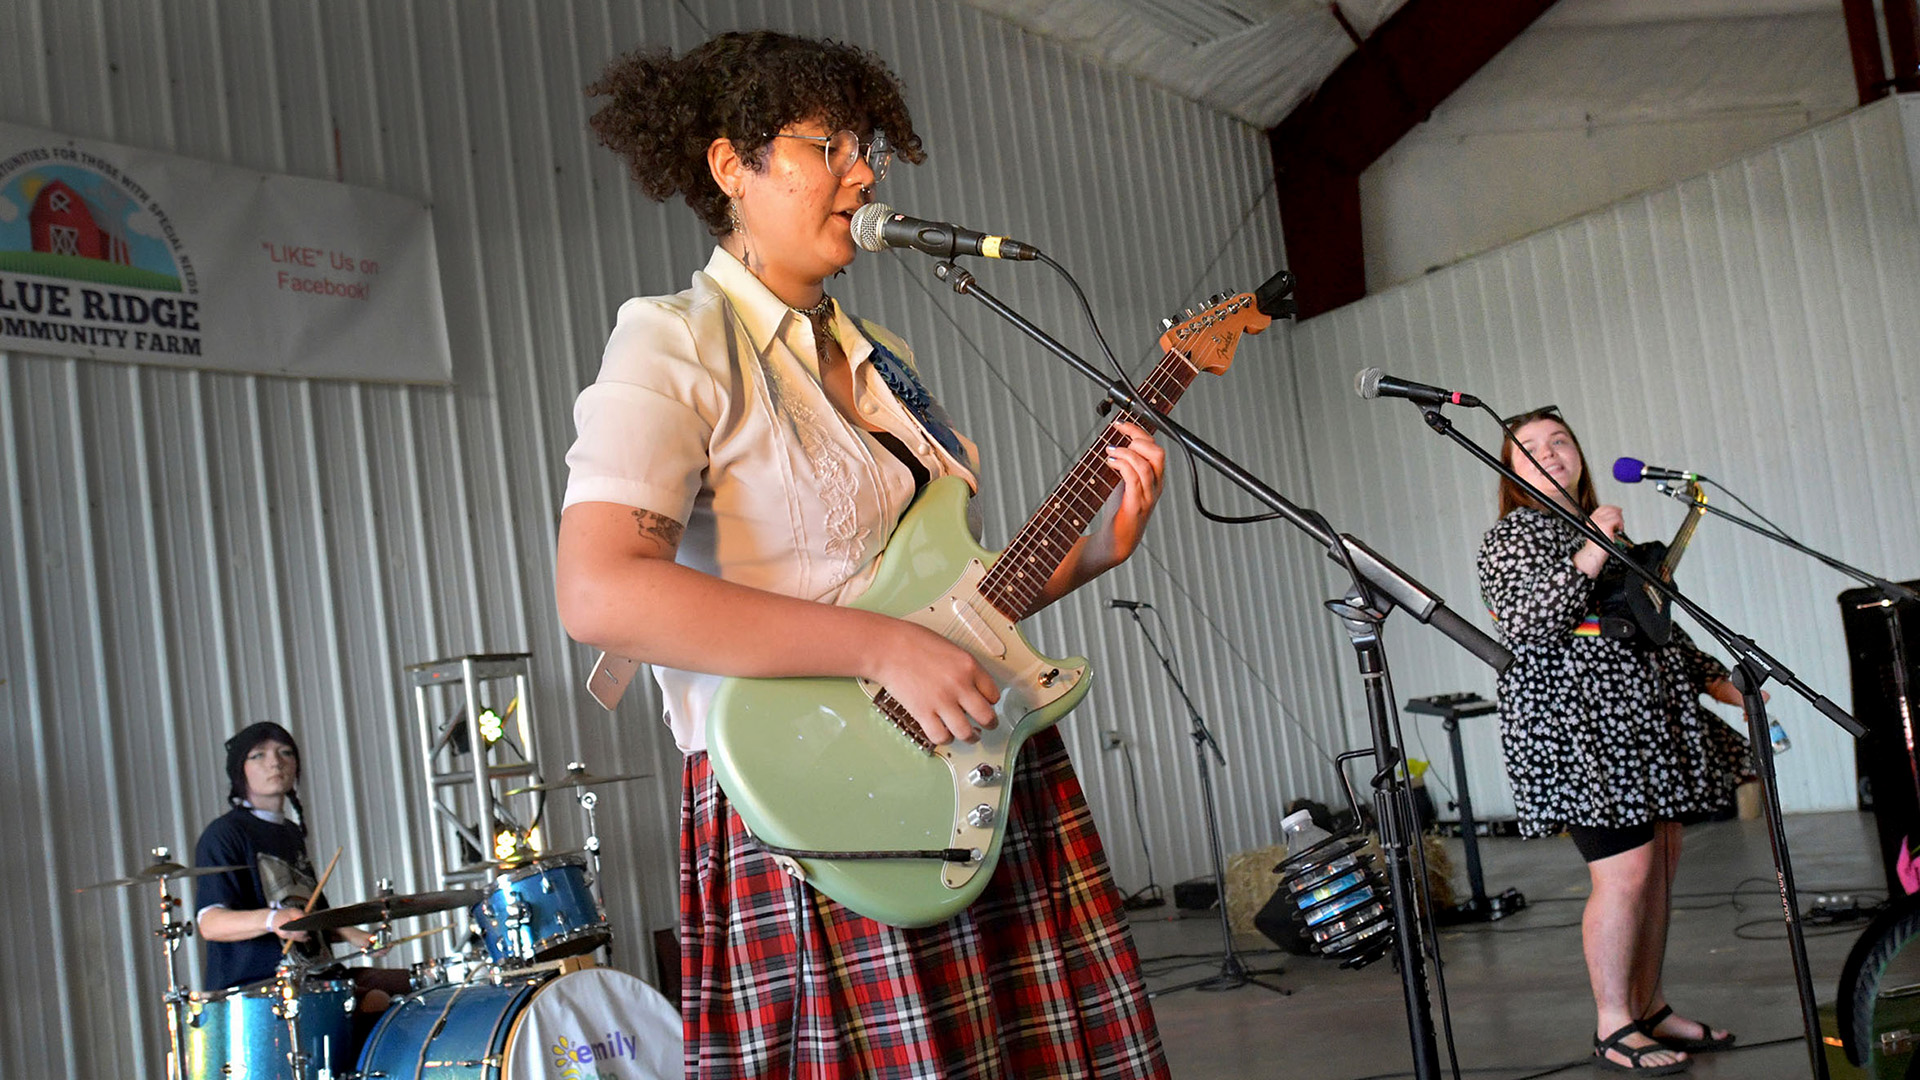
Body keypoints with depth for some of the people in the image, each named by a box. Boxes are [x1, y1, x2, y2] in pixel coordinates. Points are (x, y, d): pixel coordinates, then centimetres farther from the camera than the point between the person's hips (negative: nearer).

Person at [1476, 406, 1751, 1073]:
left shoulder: (1607, 529, 22)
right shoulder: (1510, 539, -2)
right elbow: (1525, 629, -18)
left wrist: (1716, 680, 19)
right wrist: (1588, 558, -22)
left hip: (1647, 718, 8)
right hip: (1576, 726, -8)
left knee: (1659, 865, 7)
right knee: (1625, 871, -12)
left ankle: (1650, 1009, 19)